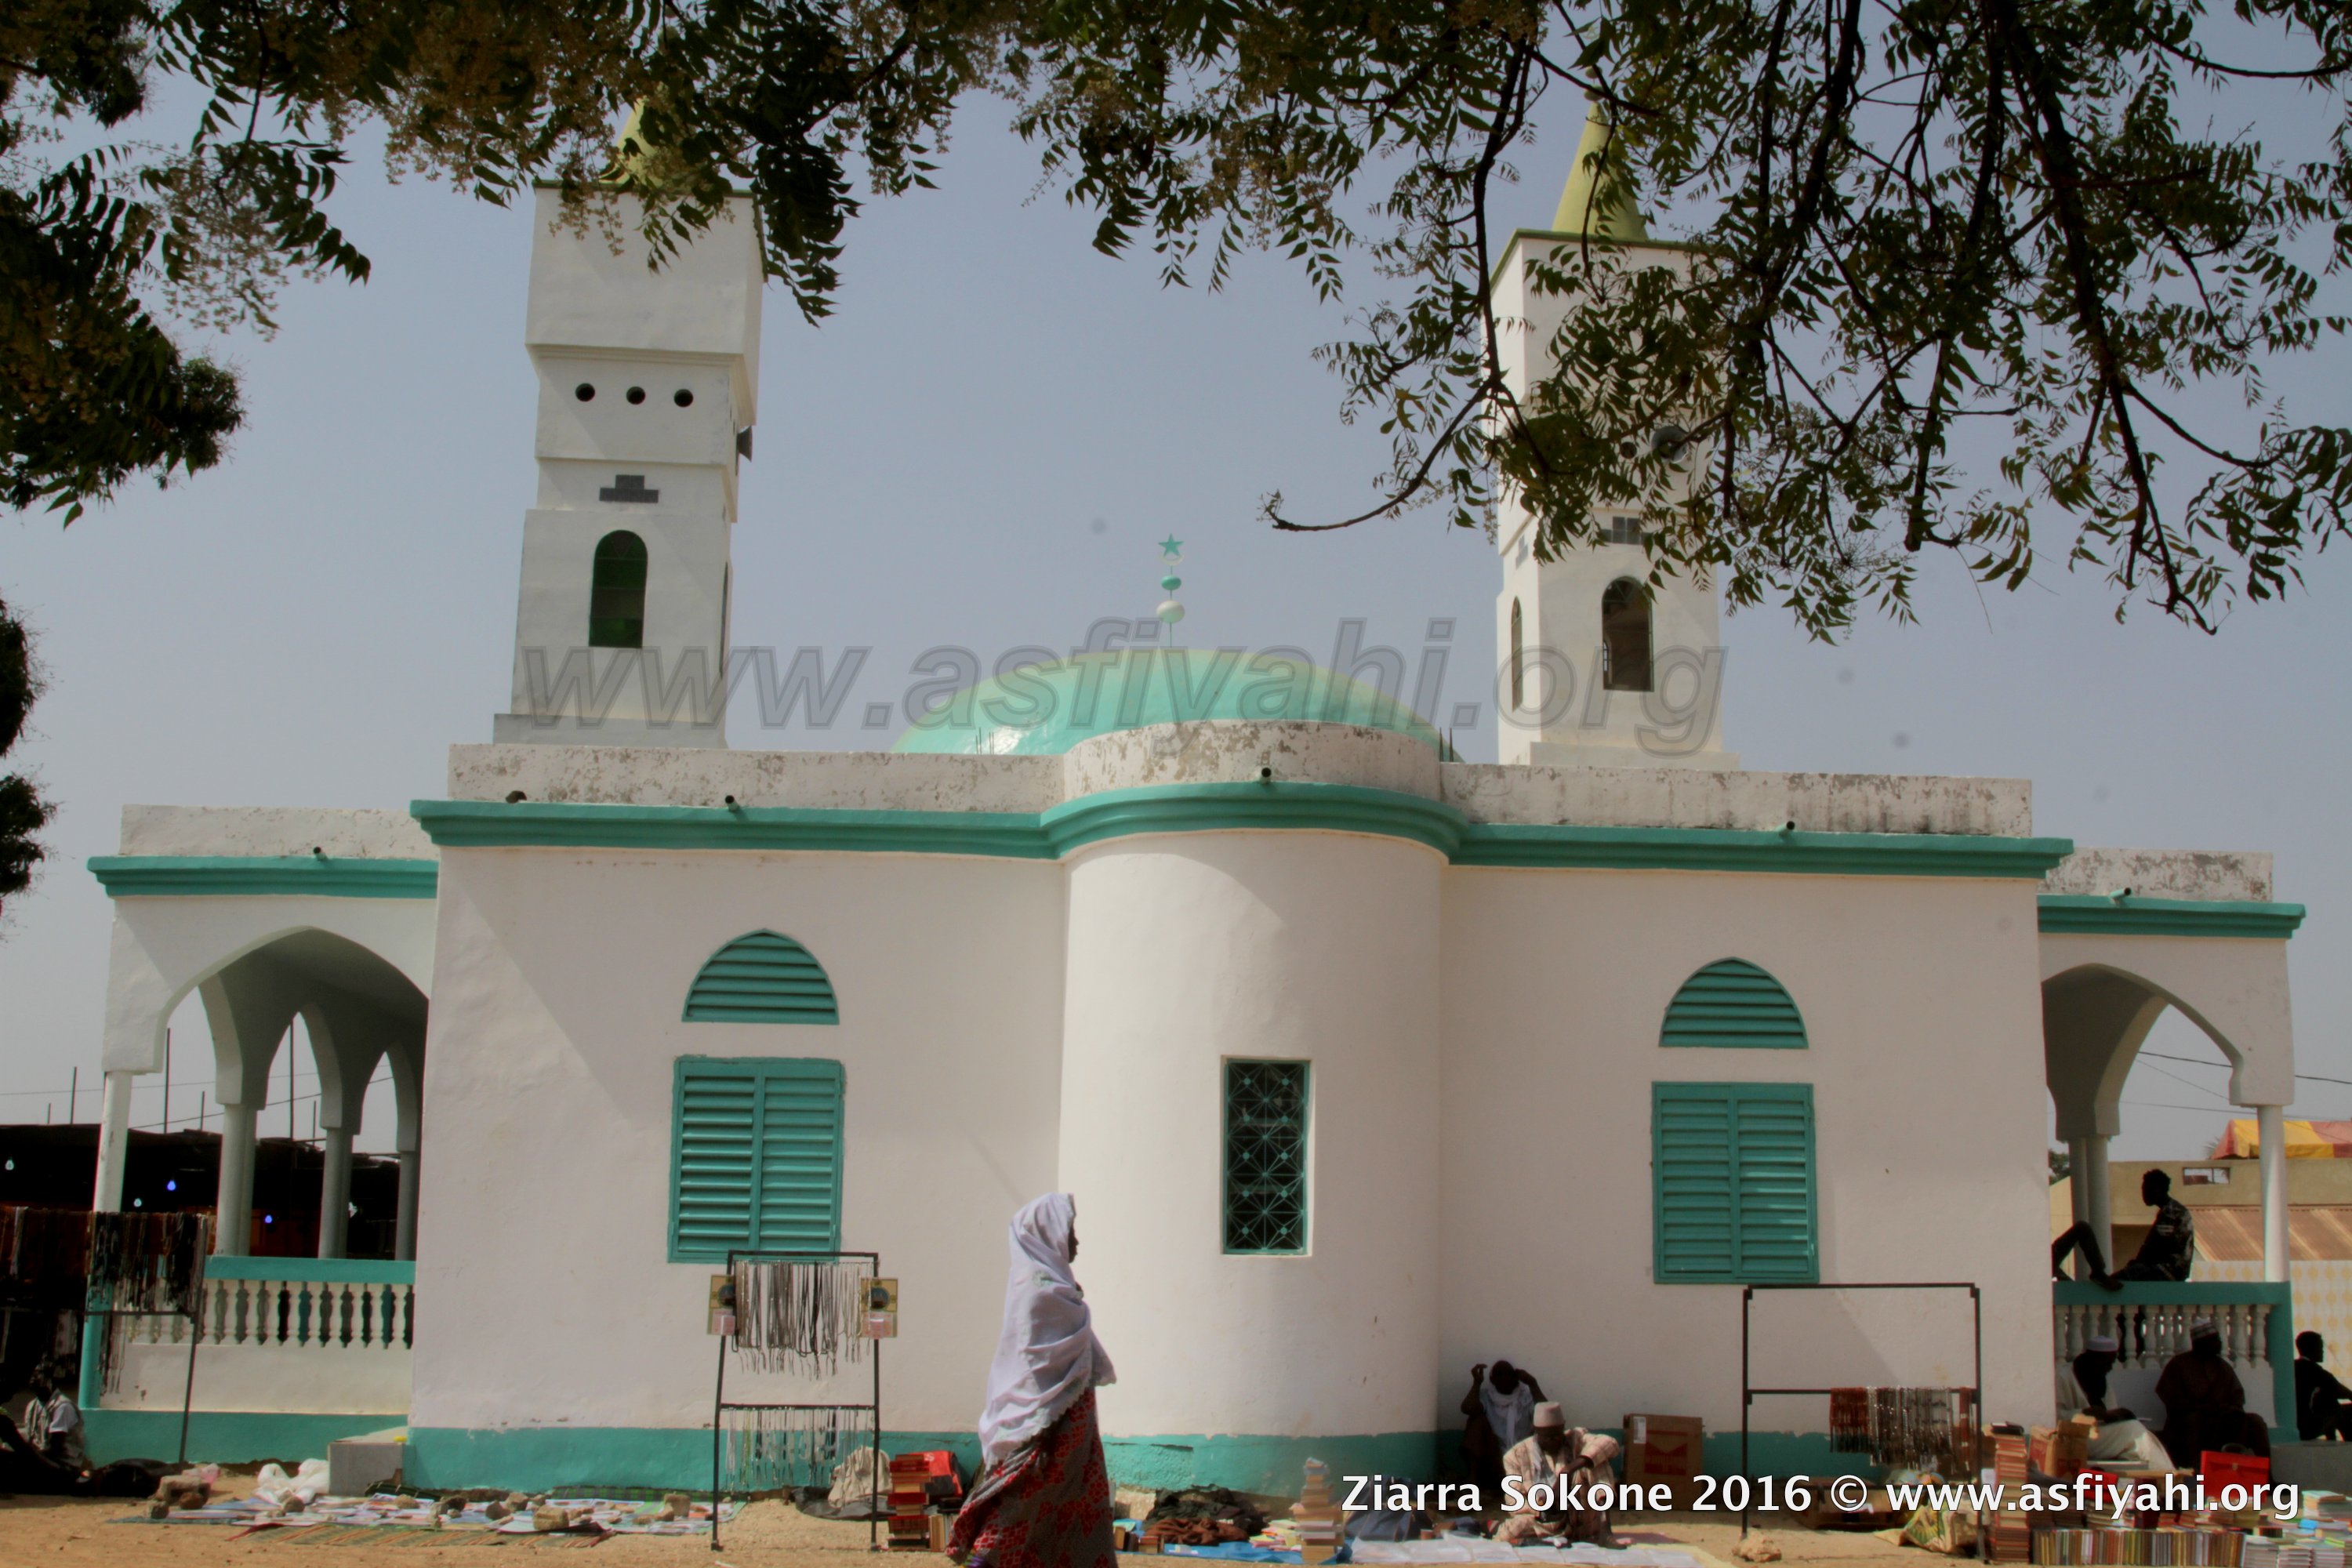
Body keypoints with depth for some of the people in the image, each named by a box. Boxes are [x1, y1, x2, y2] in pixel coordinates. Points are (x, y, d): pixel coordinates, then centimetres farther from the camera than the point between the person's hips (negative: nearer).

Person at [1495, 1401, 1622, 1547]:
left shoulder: (1575, 1439, -1)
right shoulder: (1517, 1456, -3)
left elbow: (1609, 1444, -19)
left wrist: (1570, 1469, -29)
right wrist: (1540, 1507, -25)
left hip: (1580, 1524, 2)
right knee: (1502, 1540, -33)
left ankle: (1603, 1532, -21)